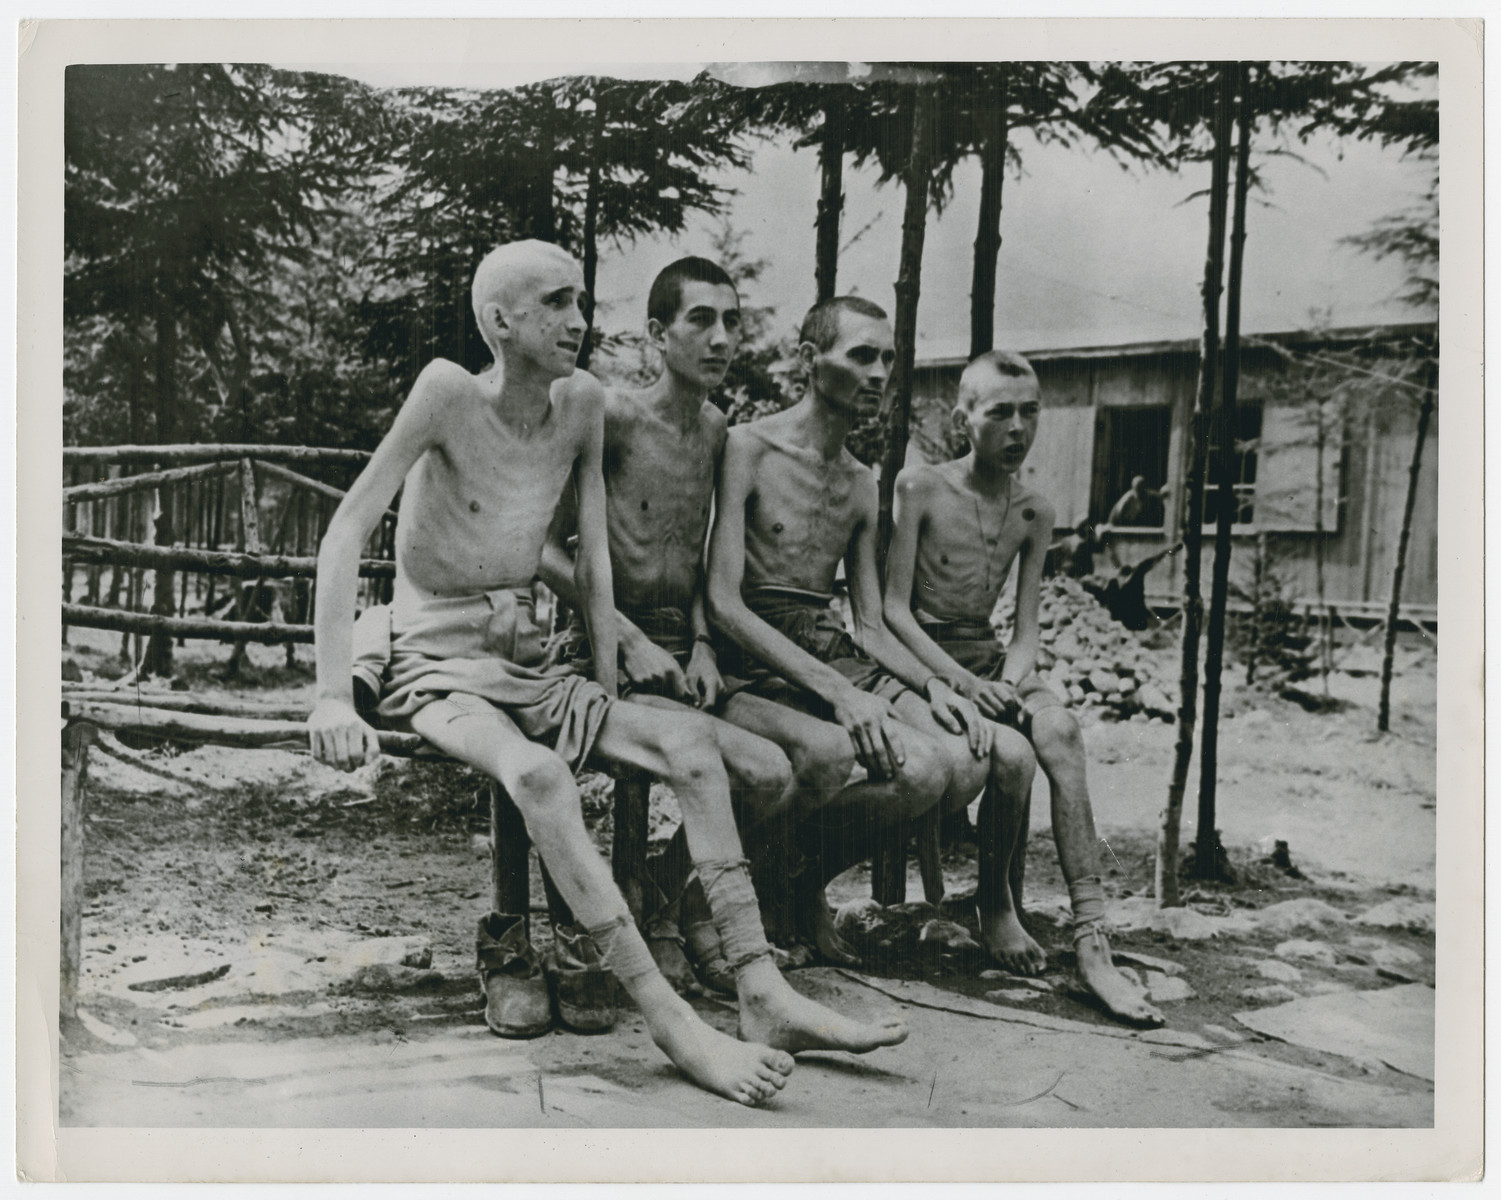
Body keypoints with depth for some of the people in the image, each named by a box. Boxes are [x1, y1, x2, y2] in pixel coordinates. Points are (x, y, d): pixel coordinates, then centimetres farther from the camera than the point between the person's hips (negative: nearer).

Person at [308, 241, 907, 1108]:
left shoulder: (582, 401, 1)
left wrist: (607, 690, -2)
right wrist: (333, 695, -27)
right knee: (537, 773, -35)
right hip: (438, 666, -5)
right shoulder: (450, 392, -14)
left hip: (529, 665, 6)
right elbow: (348, 531, -19)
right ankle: (674, 1023, -36)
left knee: (692, 747, -14)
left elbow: (594, 556, 4)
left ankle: (765, 996, -18)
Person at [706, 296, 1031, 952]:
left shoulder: (861, 484, 18)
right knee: (920, 769, -27)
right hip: (764, 661, -7)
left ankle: (807, 882, 5)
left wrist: (932, 685, -4)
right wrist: (835, 690, -21)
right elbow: (724, 604, -13)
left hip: (839, 653, 7)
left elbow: (871, 625, 17)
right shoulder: (750, 448, -5)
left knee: (982, 759, -12)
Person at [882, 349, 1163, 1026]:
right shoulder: (920, 489, -4)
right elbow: (894, 609, -9)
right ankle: (998, 907, -9)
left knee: (1057, 729, -28)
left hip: (992, 657, 4)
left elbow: (1026, 627, 7)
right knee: (1013, 742, -30)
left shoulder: (1034, 513, 10)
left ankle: (1092, 937, -32)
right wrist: (962, 682, -22)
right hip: (923, 658, -4)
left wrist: (1011, 680, -16)